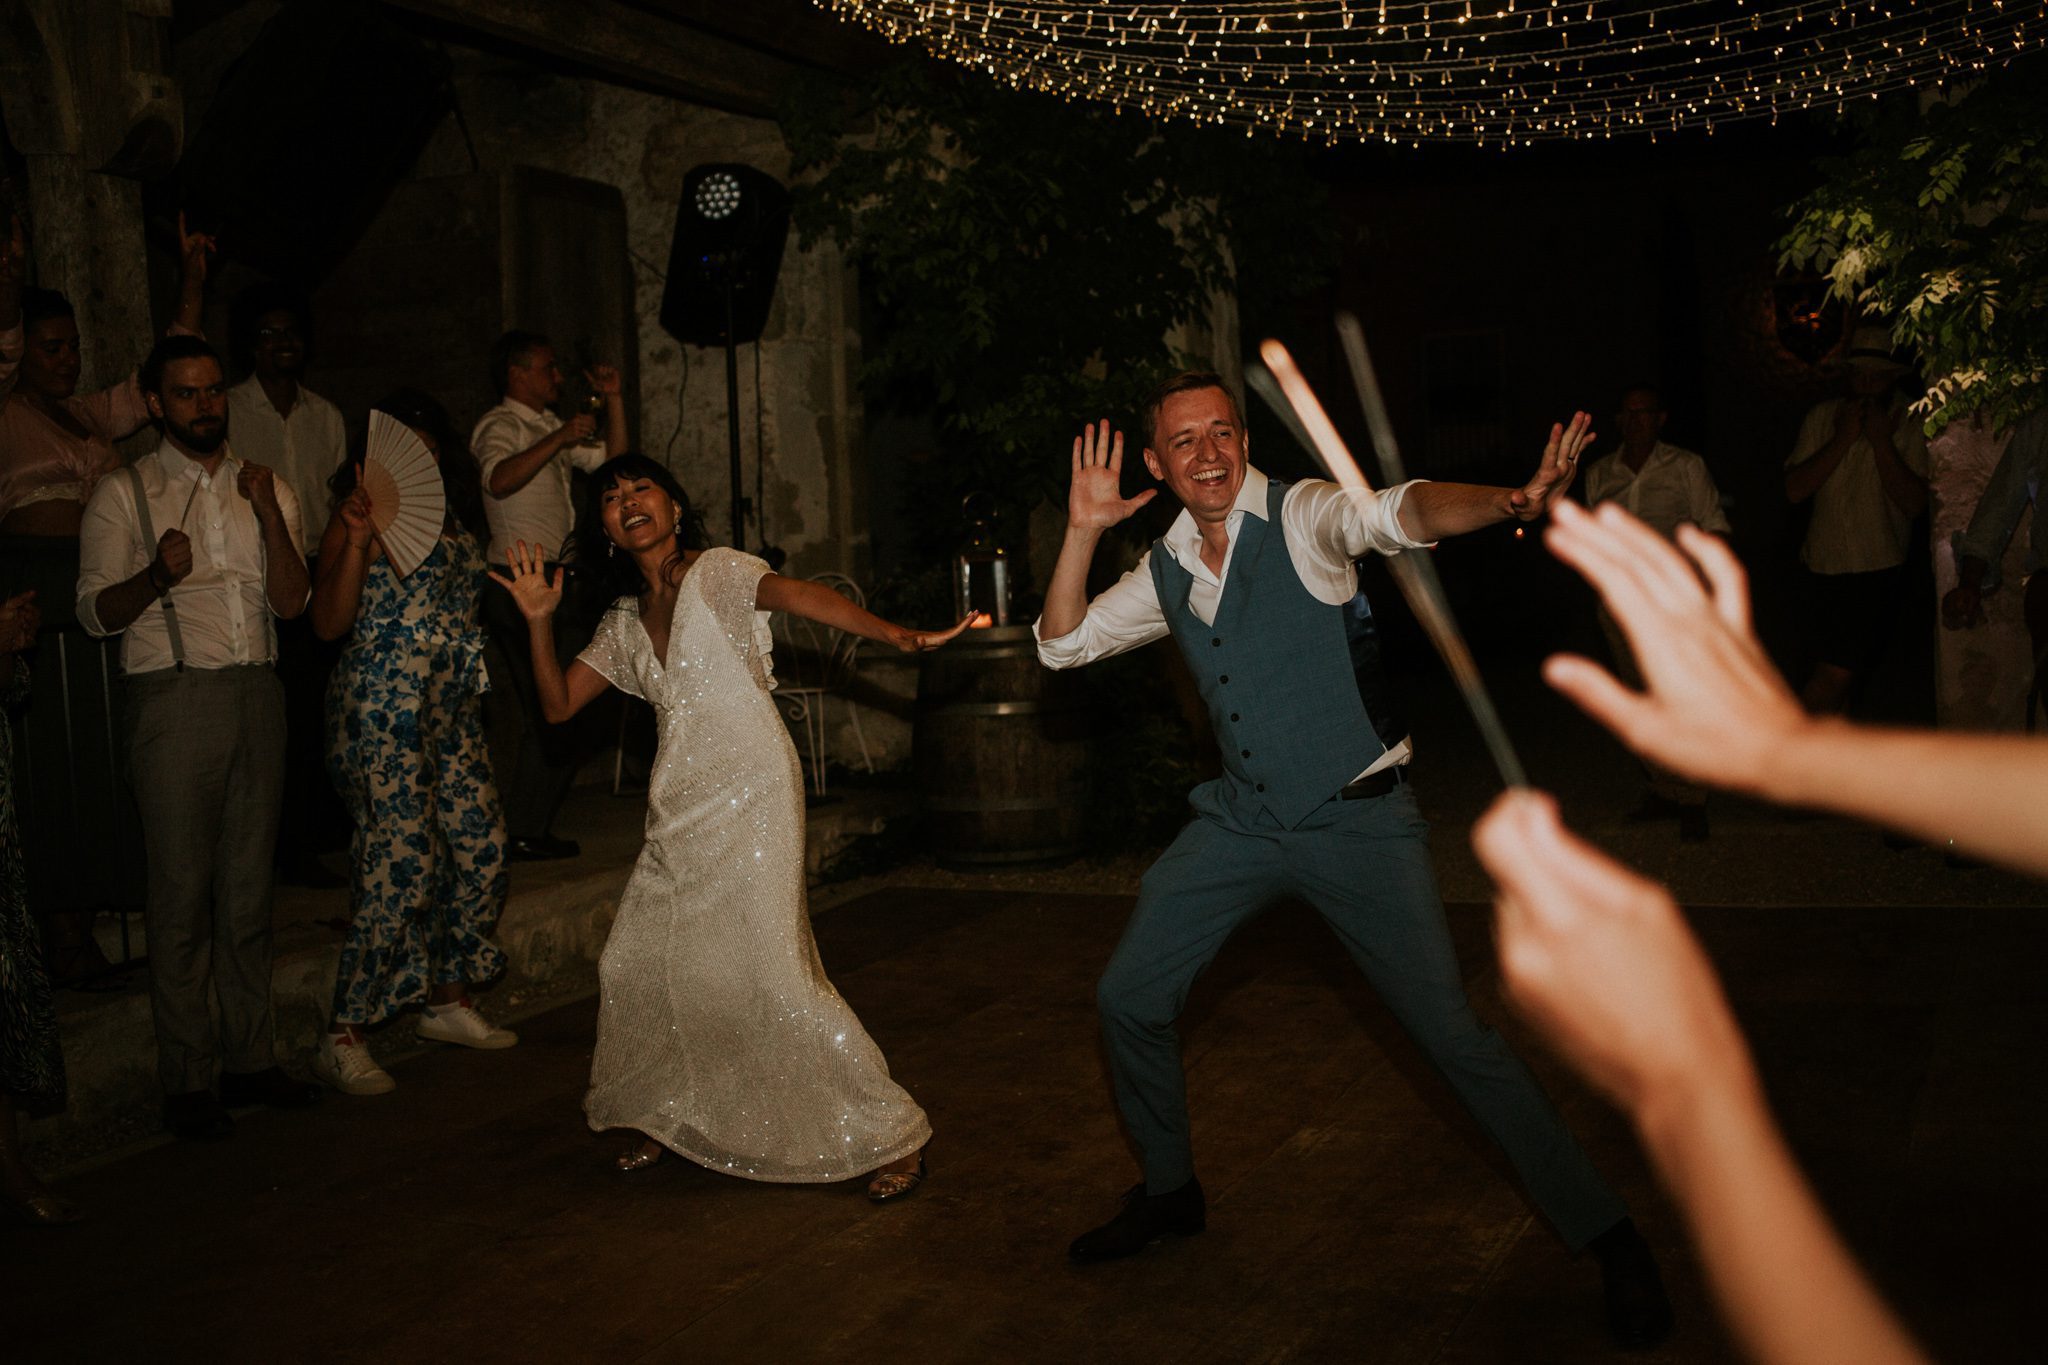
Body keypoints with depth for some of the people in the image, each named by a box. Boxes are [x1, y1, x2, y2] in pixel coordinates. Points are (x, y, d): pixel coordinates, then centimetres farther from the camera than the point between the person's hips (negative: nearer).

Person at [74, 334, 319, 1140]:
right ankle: (187, 1080, 4)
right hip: (176, 700, -4)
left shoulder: (263, 489, 13)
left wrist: (270, 517, -13)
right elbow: (96, 612, -4)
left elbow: (292, 603, 1)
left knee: (249, 889, 8)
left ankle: (250, 1060, 16)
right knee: (183, 894, -3)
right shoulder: (124, 496, 2)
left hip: (256, 693, 4)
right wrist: (157, 574, -23)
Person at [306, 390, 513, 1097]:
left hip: (452, 706, 8)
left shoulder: (454, 514, 15)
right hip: (384, 705, -8)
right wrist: (357, 540, -22)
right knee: (402, 865, -10)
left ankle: (448, 1001, 23)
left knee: (481, 847, 7)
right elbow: (328, 622, -14)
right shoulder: (364, 515, -6)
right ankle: (343, 1038, -1)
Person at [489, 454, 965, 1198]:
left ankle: (890, 1135, -3)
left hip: (751, 795, -7)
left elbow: (801, 595, -20)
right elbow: (558, 704, 15)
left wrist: (897, 634, -35)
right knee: (634, 964, 9)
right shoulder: (623, 624, 17)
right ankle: (669, 1117, 30)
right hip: (680, 813, 7)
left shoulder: (717, 572, -1)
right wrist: (539, 620, 2)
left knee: (775, 973, -13)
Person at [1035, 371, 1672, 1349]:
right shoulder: (1165, 569, 6)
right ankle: (1168, 1194, 32)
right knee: (1129, 1000, 7)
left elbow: (1396, 513, -33)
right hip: (1240, 821, 6)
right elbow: (1061, 644, 9)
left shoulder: (1304, 517, -13)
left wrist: (1511, 501, -54)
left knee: (1452, 1032, -10)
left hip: (1355, 819, -6)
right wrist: (1083, 532, -6)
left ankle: (1606, 1238, 6)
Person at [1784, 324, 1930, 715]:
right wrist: (1843, 438, -12)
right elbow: (1795, 489, -5)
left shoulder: (1910, 423, -5)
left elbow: (1915, 503, -14)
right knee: (1837, 675, 14)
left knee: (1837, 672, -12)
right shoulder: (1823, 418, 4)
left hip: (1880, 570, -4)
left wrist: (1881, 440, -17)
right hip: (1825, 566, 4)